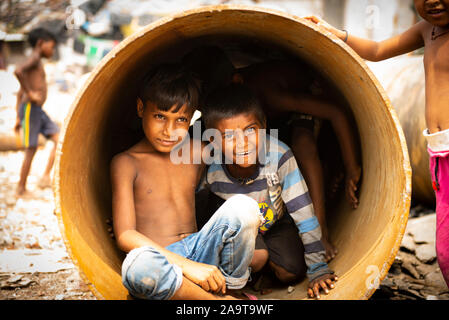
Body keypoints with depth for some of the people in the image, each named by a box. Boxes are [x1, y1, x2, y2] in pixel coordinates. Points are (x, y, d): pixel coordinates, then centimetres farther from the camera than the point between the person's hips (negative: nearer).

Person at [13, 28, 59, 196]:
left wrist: (18, 119, 23)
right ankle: (21, 189, 5)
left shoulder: (36, 63, 22)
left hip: (38, 111, 9)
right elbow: (18, 71, -28)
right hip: (30, 108, -9)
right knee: (31, 149, -4)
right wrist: (30, 93, -19)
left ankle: (45, 177, -2)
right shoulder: (34, 58, -5)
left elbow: (19, 93, 24)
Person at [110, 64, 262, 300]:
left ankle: (231, 290, -8)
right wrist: (187, 265, -21)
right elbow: (125, 235, -11)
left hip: (199, 252, 4)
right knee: (138, 265, -41)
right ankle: (218, 299, -18)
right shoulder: (126, 163, -3)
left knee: (243, 205, -22)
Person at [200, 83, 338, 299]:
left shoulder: (279, 157, -36)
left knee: (290, 272, -17)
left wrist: (318, 269, -28)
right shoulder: (210, 168, -31)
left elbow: (303, 212, -29)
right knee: (256, 258, -27)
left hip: (277, 221, 1)